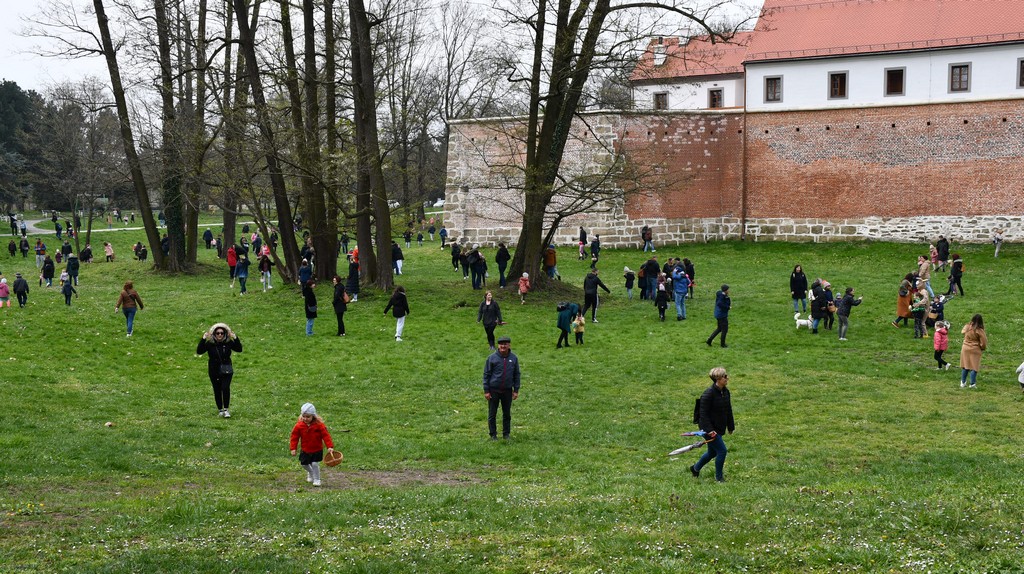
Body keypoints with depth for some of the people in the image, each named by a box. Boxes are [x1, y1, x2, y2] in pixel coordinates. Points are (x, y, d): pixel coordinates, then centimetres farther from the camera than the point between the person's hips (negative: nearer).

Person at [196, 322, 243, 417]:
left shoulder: (229, 343, -5)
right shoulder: (209, 344, -9)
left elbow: (239, 349, -12)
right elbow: (199, 351, -18)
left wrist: (235, 338, -22)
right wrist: (203, 339, -27)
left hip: (226, 370, 0)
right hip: (214, 371, 1)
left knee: (225, 388, -17)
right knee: (217, 390, 8)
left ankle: (226, 409, -7)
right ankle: (220, 410, 23)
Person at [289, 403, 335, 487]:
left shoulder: (319, 425, -16)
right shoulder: (299, 425, -10)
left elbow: (326, 436, -15)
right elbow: (294, 437, -2)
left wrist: (330, 447, -21)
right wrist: (293, 448, -6)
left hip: (317, 450, -3)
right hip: (305, 450, 3)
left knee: (315, 464, -13)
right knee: (304, 464, 13)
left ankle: (316, 479, 7)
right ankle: (310, 473, 46)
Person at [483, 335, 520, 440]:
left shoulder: (513, 358, 1)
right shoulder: (492, 358, -7)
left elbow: (516, 375, 7)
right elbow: (486, 374, -3)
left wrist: (516, 390, 3)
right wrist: (486, 391, -7)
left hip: (507, 390, 2)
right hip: (494, 390, -2)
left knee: (507, 414, 10)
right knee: (492, 414, 4)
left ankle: (506, 434, 22)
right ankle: (493, 434, 15)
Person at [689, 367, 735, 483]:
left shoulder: (726, 392, 4)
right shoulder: (709, 393, -21)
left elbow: (728, 411, 15)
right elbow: (704, 414, -21)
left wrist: (731, 426, 18)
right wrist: (709, 430, -25)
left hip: (719, 428, 9)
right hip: (709, 428, -9)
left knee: (712, 453, 18)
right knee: (722, 450, -8)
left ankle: (695, 468, 40)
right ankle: (719, 477, 9)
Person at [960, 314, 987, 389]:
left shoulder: (967, 327, -5)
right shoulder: (979, 331, -17)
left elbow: (962, 332, 19)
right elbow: (983, 342, -12)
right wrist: (982, 348, 8)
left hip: (965, 349, 4)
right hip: (975, 350, -4)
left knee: (965, 366, 15)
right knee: (974, 367, 2)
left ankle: (963, 382, 21)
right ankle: (972, 384, -2)